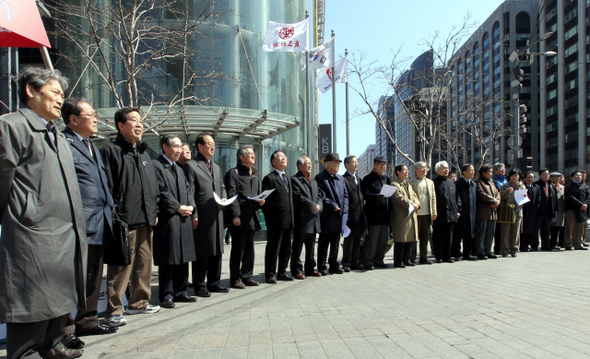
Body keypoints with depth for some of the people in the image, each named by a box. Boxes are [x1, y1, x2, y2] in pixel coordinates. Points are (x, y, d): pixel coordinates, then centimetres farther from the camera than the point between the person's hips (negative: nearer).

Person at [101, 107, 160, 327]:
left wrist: (154, 211, 17)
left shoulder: (144, 153, 20)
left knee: (144, 263, 13)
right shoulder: (111, 151, -3)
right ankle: (113, 310, 6)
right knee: (121, 266, -4)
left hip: (146, 219, 8)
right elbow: (107, 186, -9)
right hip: (125, 219, -7)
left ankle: (139, 303, 25)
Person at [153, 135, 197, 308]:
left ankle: (180, 292, 19)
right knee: (168, 259, -3)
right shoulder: (156, 166, -5)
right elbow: (161, 191, -13)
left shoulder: (179, 169, 21)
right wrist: (178, 207, -14)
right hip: (167, 219, -8)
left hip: (183, 219, 8)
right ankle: (166, 295, 7)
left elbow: (188, 189, 18)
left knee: (183, 258, 10)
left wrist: (190, 206, 0)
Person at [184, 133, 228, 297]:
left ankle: (214, 282, 24)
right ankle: (199, 285, 11)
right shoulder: (191, 166, -4)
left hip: (217, 215, 7)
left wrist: (224, 197, 3)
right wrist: (193, 215, -15)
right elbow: (189, 193, -10)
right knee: (201, 252, 0)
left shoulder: (217, 167, 20)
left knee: (217, 250, 12)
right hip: (202, 217, -7)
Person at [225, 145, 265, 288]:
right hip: (240, 218, -7)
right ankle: (235, 279, 9)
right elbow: (231, 195, -12)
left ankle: (247, 276, 23)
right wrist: (235, 215, -18)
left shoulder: (255, 173, 20)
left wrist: (260, 201, 4)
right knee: (238, 249, -1)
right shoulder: (233, 173, -4)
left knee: (249, 249, 13)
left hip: (252, 217, 7)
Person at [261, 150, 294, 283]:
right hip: (276, 222, -8)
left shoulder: (287, 179, 19)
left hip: (288, 221, 8)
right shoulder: (269, 178, -6)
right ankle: (270, 274, 13)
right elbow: (266, 201, -9)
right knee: (273, 249, 2)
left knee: (286, 249, 14)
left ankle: (282, 272, 26)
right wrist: (269, 220, -13)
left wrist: (292, 219, 14)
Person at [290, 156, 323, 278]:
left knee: (311, 247, 15)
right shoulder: (294, 180, -6)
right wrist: (313, 206, -14)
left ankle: (310, 269, 24)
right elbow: (298, 197, -16)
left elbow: (319, 196, 17)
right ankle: (296, 270, 7)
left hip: (313, 219, 8)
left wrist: (318, 205, -4)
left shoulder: (314, 181, 21)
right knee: (297, 247, 0)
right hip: (301, 219, -8)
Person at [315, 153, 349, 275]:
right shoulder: (320, 178, -7)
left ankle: (334, 265, 23)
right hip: (327, 216, -6)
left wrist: (343, 209, 3)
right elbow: (321, 196, -15)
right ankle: (322, 267, 11)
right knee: (324, 243, 2)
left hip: (339, 216, 7)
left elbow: (345, 195, 16)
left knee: (335, 242, 13)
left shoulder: (340, 178, 15)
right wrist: (333, 206, -14)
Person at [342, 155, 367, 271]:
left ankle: (355, 262, 21)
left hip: (360, 215, 7)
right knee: (349, 239, -1)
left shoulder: (359, 179, 18)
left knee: (358, 240, 12)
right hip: (350, 215, -7)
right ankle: (346, 263, 10)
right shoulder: (343, 179, -7)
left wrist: (363, 212, 13)